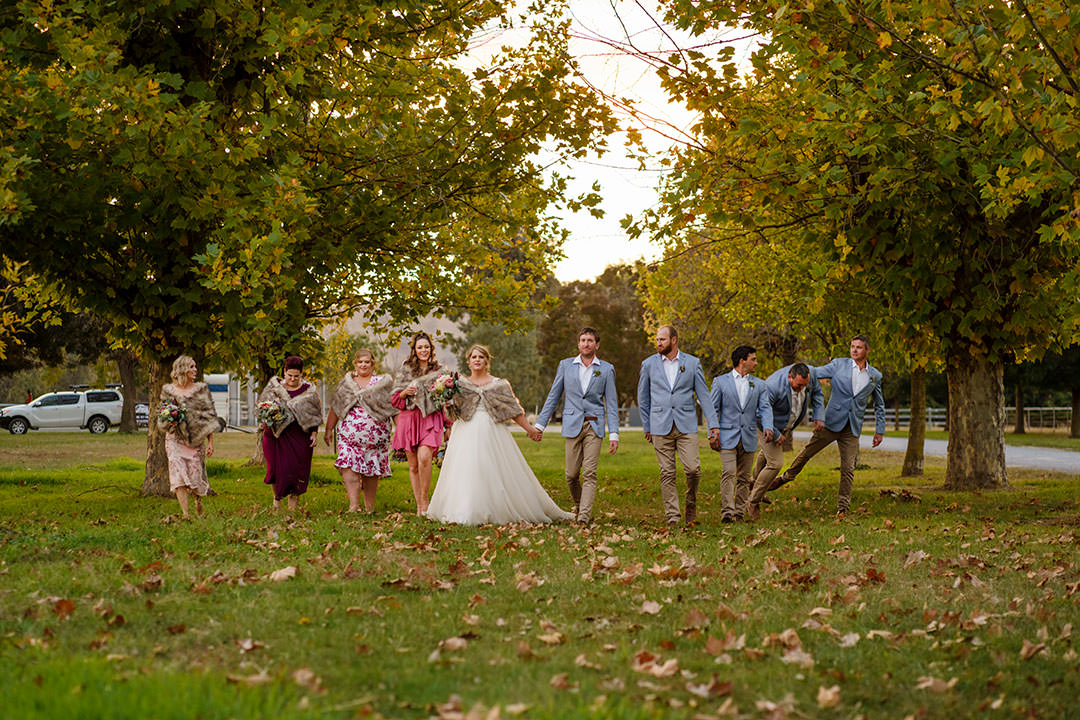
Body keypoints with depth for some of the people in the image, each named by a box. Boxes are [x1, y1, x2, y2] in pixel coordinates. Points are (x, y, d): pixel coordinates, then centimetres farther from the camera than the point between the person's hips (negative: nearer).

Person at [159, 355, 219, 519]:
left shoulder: (201, 389, 4)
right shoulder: (168, 390, 4)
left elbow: (210, 417, 4)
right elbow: (163, 418, 12)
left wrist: (211, 442, -2)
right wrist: (170, 420, -12)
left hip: (196, 440, 0)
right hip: (175, 439, 0)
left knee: (196, 475, 1)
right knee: (179, 474, -11)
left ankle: (199, 505, 29)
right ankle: (185, 513, -11)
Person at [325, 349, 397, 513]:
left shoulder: (383, 382, 8)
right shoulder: (346, 383, 15)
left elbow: (394, 407, 5)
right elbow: (335, 408, 19)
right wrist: (329, 429, 16)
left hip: (374, 435, -1)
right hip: (349, 434, 1)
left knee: (371, 472, 3)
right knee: (349, 466, -17)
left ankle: (369, 507, 14)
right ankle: (354, 505, -22)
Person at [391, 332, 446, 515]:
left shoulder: (439, 371, 11)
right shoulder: (405, 370, 11)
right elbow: (394, 397, 11)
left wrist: (448, 424, 3)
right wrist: (405, 393, -10)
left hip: (430, 419, -2)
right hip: (409, 418, 2)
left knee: (424, 458, -22)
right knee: (413, 466, 1)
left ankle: (424, 501, -11)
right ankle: (419, 506, 8)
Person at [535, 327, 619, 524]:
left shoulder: (606, 369, 6)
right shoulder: (566, 365, 9)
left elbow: (611, 403, 4)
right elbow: (553, 396, 12)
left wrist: (614, 434, -3)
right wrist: (540, 424, 6)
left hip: (594, 426, -1)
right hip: (573, 426, 1)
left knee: (589, 473, -10)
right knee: (571, 474, 2)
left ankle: (584, 516, -12)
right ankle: (578, 505, 27)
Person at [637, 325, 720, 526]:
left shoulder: (692, 363, 4)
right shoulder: (649, 364, 6)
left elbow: (703, 395, 6)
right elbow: (643, 398, 14)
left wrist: (713, 424, 0)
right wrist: (647, 427, 13)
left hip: (686, 425, 0)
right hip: (660, 427, 1)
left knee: (693, 468, -9)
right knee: (667, 473, -1)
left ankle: (691, 502, 18)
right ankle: (672, 516, 4)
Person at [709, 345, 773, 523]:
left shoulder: (758, 384, 12)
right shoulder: (720, 382, 4)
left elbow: (765, 408, 3)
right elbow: (713, 409, 4)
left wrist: (768, 427, -16)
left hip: (748, 438, 3)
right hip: (727, 437, -3)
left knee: (744, 477, 5)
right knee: (728, 474, -14)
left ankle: (739, 512, 10)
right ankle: (728, 512, -18)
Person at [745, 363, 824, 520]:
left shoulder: (810, 373, -22)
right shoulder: (772, 387, -41)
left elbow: (816, 392, 1)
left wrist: (819, 416, -7)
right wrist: (775, 435, -23)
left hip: (786, 426, 7)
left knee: (767, 455, 28)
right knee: (775, 463, -16)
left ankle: (755, 485, 53)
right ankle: (753, 503, -2)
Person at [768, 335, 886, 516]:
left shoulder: (875, 376, 6)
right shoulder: (839, 365, 0)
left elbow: (879, 405, 16)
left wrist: (880, 431, 14)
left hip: (852, 428, 1)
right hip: (832, 422, -1)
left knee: (848, 469, -1)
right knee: (807, 452, 7)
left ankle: (843, 507, 7)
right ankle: (787, 477, 30)